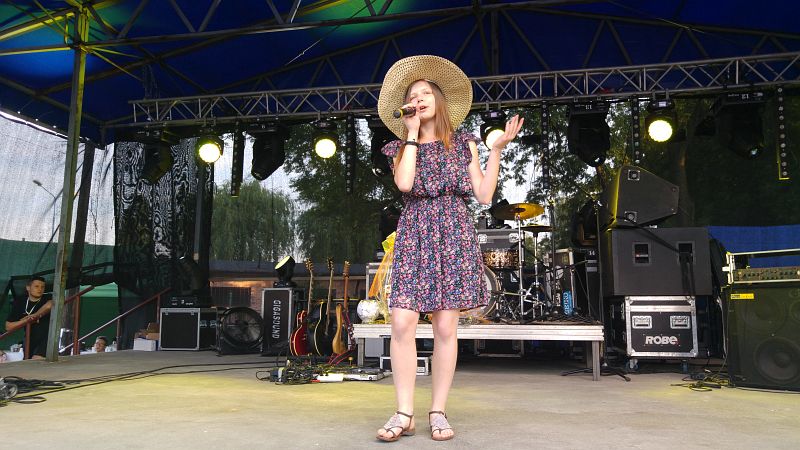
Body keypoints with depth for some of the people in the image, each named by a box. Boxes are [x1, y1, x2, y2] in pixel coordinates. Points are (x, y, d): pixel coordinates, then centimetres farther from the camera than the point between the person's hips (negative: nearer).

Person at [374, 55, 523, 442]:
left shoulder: (464, 144, 14)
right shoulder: (401, 147, 14)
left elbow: (484, 196, 6)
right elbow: (404, 183, -9)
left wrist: (496, 149, 1)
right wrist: (412, 134, 0)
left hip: (454, 235, 0)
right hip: (414, 235, 1)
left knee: (445, 326, -5)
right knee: (402, 322, -12)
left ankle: (438, 413, 7)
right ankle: (404, 414, -2)